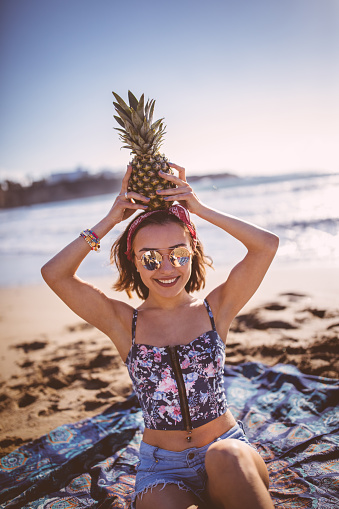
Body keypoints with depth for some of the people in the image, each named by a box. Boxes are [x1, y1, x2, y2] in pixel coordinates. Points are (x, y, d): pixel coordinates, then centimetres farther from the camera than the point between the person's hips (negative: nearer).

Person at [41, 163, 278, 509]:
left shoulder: (216, 309, -2)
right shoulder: (124, 323, -3)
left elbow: (267, 244, -11)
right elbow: (54, 274, -11)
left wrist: (200, 209, -11)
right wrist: (110, 221, -12)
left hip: (228, 449, 1)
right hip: (162, 470, 0)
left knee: (227, 456, -32)